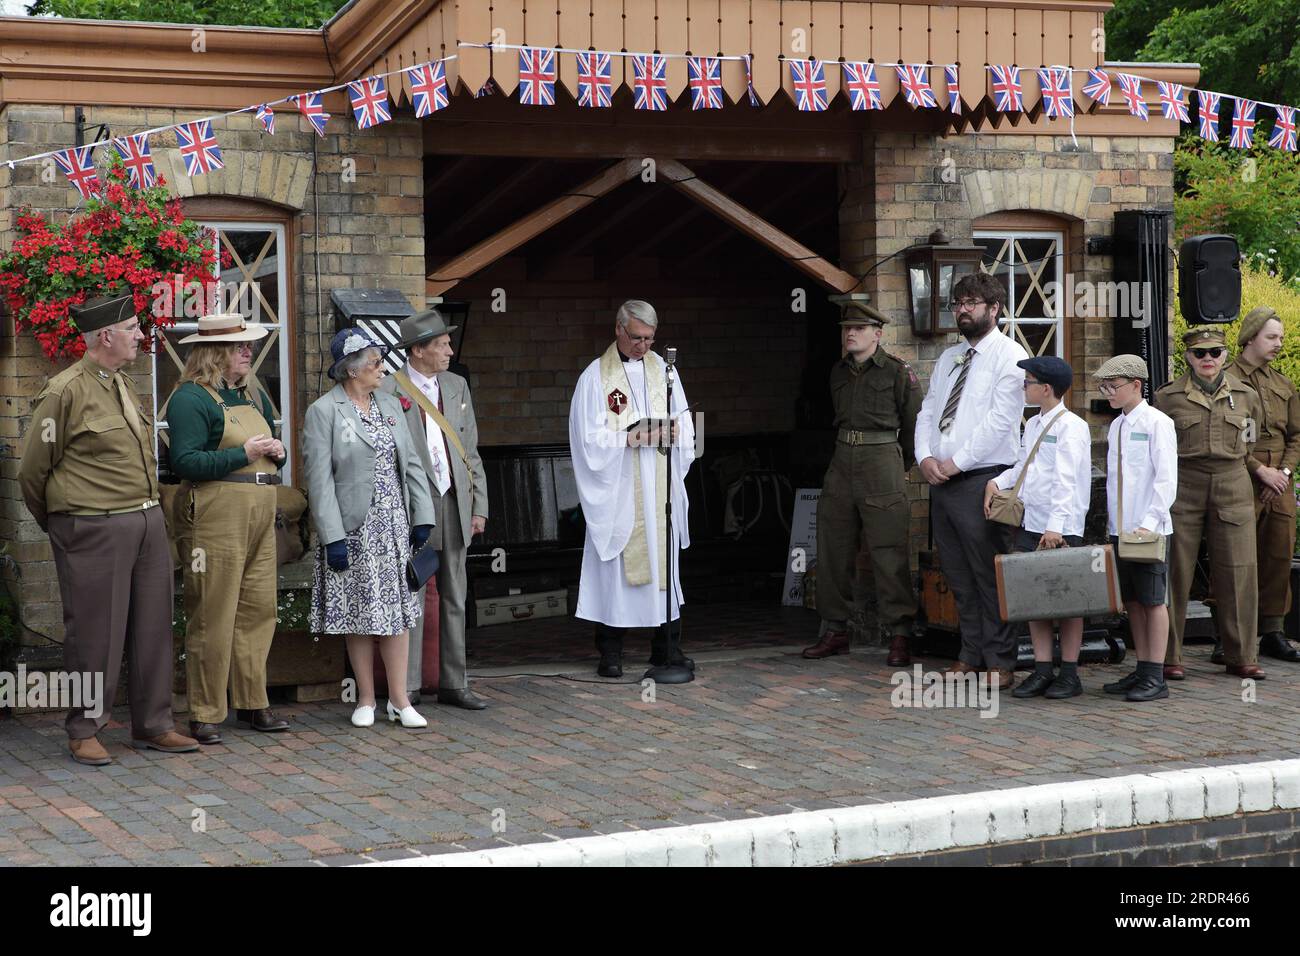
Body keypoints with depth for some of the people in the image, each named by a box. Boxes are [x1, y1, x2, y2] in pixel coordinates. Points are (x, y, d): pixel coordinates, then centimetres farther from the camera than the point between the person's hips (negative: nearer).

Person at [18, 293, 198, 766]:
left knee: (152, 627, 10)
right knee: (95, 634, -1)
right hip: (95, 530, -8)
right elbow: (33, 470, -4)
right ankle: (84, 731, 11)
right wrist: (59, 523, 7)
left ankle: (152, 726, 19)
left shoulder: (124, 384, 14)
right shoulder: (65, 392, -11)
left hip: (147, 523, 8)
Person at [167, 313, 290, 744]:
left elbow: (272, 452, 29)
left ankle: (253, 704, 19)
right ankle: (205, 714, 1)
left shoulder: (254, 397, 19)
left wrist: (276, 451, 6)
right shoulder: (190, 398, -7)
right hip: (215, 517, -8)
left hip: (260, 516, 8)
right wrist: (242, 455, -19)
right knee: (212, 618, -5)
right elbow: (185, 461, -17)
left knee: (258, 611, 10)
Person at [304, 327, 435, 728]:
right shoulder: (323, 412, -7)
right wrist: (333, 537, -15)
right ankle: (366, 700, 14)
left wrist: (421, 517, 4)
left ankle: (399, 699, 9)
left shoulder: (389, 406, 10)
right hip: (354, 529, -4)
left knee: (395, 609, 4)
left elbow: (412, 464, 11)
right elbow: (320, 480, -11)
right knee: (361, 616, 3)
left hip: (394, 525, 5)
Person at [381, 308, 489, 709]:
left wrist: (479, 506, 9)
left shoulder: (456, 387, 12)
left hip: (453, 505, 6)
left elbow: (470, 451, 14)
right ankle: (405, 689, 4)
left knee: (455, 598, 10)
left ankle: (453, 684, 18)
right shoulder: (388, 392, -8)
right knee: (410, 601, -3)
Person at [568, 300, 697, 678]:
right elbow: (589, 437, -8)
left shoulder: (662, 368, 9)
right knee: (614, 565, -2)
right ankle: (611, 652, 4)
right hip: (617, 489, -4)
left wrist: (674, 431, -10)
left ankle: (667, 647, 11)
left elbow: (685, 422, 12)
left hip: (660, 489, 4)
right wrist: (630, 438, -20)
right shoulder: (595, 376, -3)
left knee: (664, 560, 5)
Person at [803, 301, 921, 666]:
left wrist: (900, 466, 9)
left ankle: (899, 636, -4)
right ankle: (835, 631, 16)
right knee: (833, 551, 7)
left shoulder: (898, 372, -3)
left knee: (889, 553, -8)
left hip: (882, 461, -6)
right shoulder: (838, 373, 14)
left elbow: (914, 423, 2)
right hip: (842, 463, 6)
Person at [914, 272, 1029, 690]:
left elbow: (1000, 419, -13)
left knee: (989, 576, -5)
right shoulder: (948, 358, 19)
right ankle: (971, 655, 17)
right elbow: (927, 412, 17)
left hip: (982, 479, -7)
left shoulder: (1009, 356, -4)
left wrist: (956, 461, -14)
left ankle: (999, 663, 2)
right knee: (958, 576, 10)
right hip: (941, 480, 7)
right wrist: (925, 456, -2)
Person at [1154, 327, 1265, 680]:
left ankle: (1241, 656, 13)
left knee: (1238, 572, 2)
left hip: (1233, 490, 2)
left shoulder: (1246, 395, 9)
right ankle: (1169, 657, 7)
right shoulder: (1168, 396, 3)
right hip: (1182, 492, -2)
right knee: (1176, 573, -1)